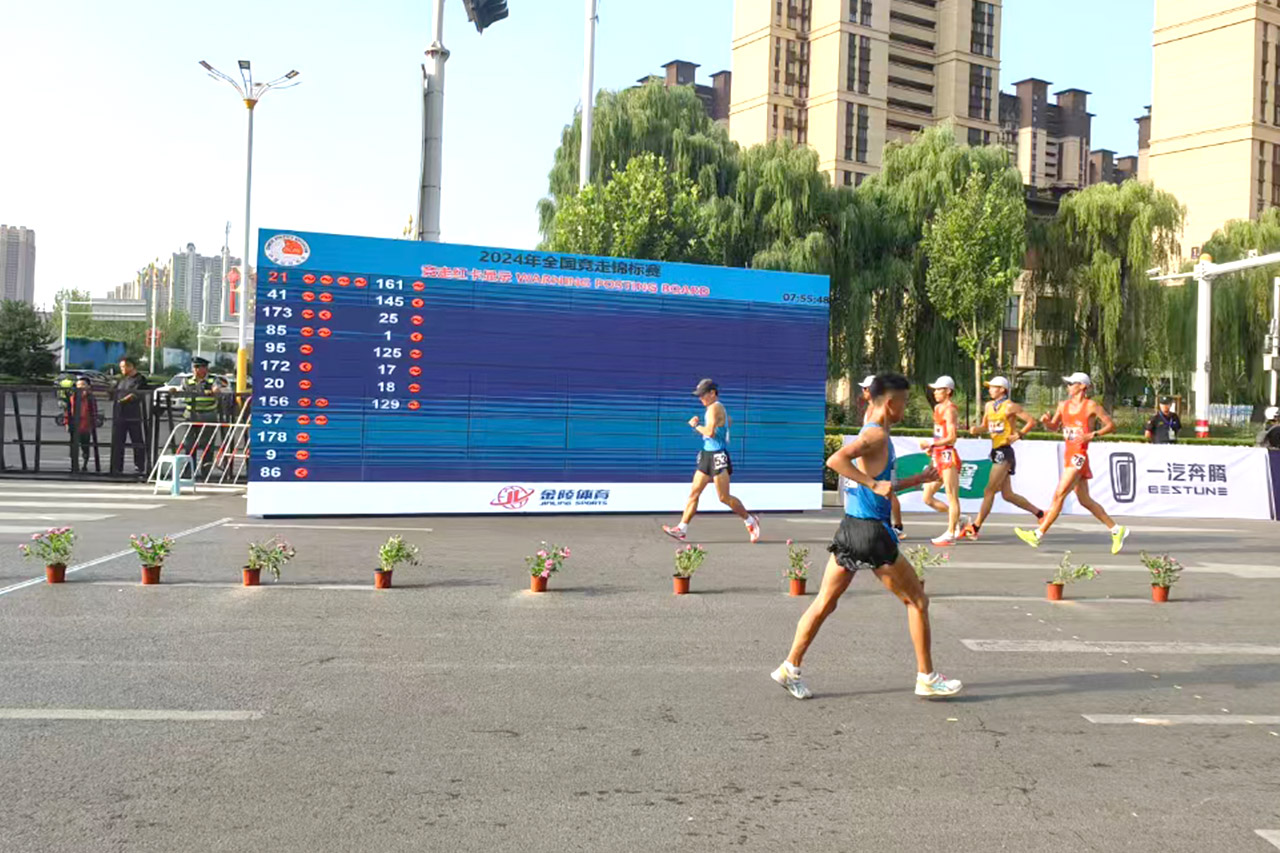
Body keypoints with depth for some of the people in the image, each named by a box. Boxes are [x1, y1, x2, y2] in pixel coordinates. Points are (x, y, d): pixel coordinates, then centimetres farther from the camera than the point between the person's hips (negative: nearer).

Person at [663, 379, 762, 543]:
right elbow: (729, 421, 35)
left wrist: (696, 425, -9)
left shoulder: (715, 408, -14)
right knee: (694, 493, 3)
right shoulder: (719, 408, 15)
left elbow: (710, 432, -25)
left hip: (718, 457, -10)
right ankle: (682, 528, 2)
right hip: (708, 455, 10)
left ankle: (751, 521, 10)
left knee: (724, 497, -5)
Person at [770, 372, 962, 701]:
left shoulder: (873, 433, 17)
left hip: (850, 528, 9)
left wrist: (918, 479, 29)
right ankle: (926, 678, 14)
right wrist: (873, 483, -28)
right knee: (917, 601, 6)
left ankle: (791, 668, 10)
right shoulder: (877, 434, -13)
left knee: (824, 603, 10)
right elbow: (835, 460, -29)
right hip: (871, 532, -9)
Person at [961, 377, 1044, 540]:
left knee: (989, 491, -10)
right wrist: (976, 429, 2)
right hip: (996, 451, 9)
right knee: (1008, 495, 11)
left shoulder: (1010, 407, -9)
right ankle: (1039, 513, 26)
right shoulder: (989, 406, 13)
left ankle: (974, 528, -10)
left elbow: (1032, 422, -8)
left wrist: (1018, 435, -14)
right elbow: (985, 425, 23)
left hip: (1005, 452, -9)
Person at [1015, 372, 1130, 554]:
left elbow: (1111, 425, -3)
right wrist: (1046, 420, 0)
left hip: (1079, 455, -8)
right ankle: (1117, 530, 22)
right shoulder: (1063, 405, 14)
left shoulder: (1091, 406, -5)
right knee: (1085, 500, 11)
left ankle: (1038, 534, -11)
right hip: (1069, 454, 8)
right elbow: (1053, 426, 22)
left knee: (1059, 495, -11)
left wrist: (1092, 435, -16)